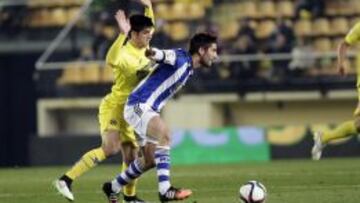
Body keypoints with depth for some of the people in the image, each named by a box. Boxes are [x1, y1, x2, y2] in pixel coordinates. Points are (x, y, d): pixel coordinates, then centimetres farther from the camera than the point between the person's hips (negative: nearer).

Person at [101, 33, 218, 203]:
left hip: (148, 110, 10)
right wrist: (154, 53, -55)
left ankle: (113, 188, 36)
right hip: (138, 105, -10)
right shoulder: (180, 57, -14)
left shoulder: (188, 68, 15)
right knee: (164, 133, -33)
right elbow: (165, 55, -36)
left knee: (150, 161, 16)